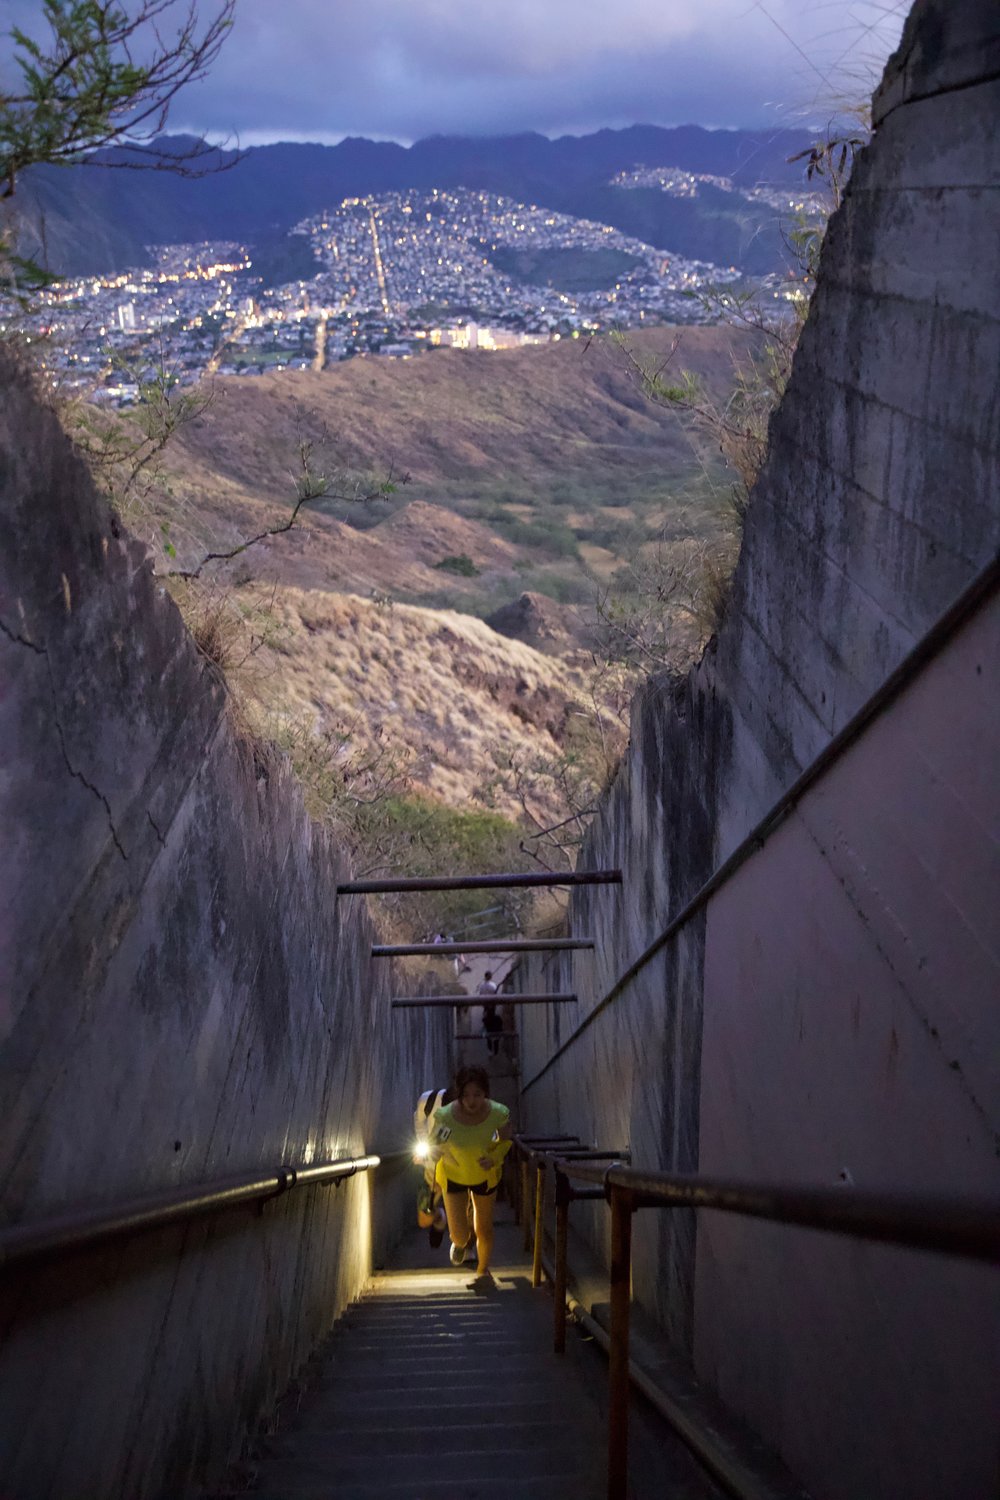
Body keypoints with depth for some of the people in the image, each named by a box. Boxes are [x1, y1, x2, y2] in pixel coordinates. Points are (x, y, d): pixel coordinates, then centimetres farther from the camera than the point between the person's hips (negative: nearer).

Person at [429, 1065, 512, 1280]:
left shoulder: (498, 1113, -27)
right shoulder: (445, 1116, -30)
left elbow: (505, 1140, -6)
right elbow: (433, 1145, -13)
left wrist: (494, 1158, -26)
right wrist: (437, 1150, -37)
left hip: (485, 1175, 1)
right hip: (454, 1175, -1)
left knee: (484, 1230, 13)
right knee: (459, 1234, 2)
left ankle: (483, 1268, 44)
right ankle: (461, 1243, 42)